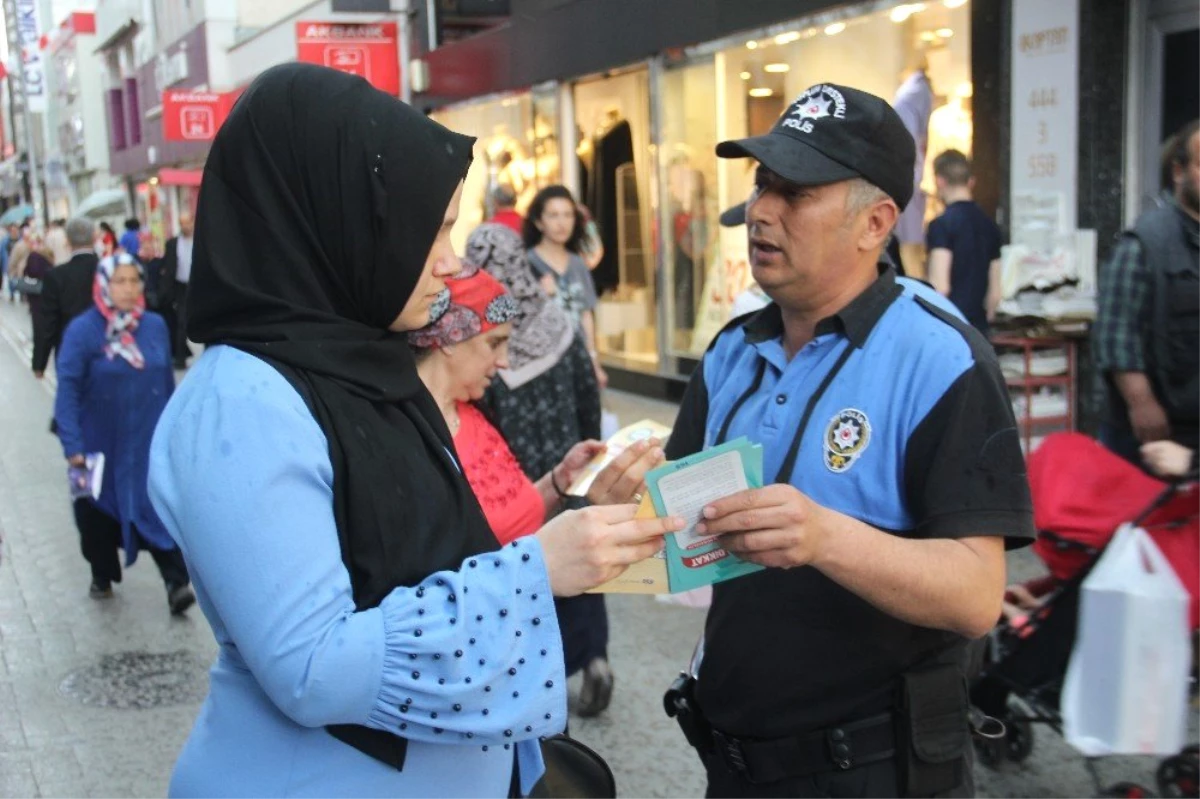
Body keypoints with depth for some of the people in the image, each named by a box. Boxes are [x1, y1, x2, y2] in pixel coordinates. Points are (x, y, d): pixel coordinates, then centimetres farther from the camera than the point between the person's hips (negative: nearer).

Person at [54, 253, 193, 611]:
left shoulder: (155, 326, -1)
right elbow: (67, 390, -15)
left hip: (150, 445, 1)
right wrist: (72, 445, -21)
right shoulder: (82, 330, -13)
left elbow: (167, 382, 7)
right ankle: (102, 576, 32)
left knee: (160, 510, -5)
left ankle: (176, 582, -2)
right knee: (99, 513, 14)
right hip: (101, 445, -1)